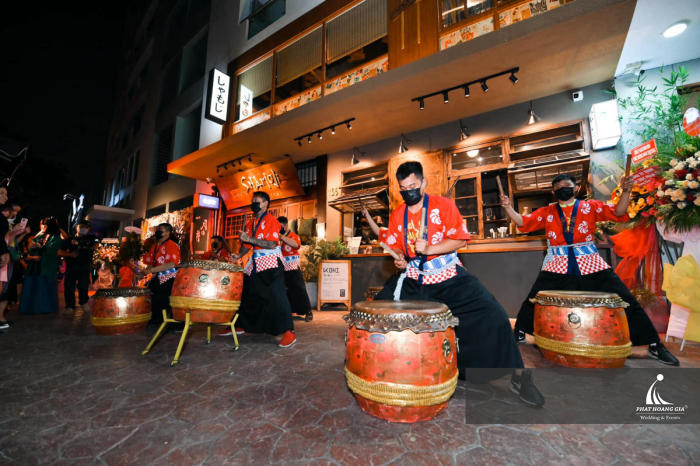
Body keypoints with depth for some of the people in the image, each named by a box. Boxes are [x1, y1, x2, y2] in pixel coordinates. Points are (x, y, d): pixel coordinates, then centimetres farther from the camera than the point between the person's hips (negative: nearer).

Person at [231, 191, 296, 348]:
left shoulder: (271, 220, -8)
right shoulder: (250, 223, 14)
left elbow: (272, 244, -20)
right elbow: (247, 244, 17)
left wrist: (250, 239, -23)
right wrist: (238, 256, 0)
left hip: (271, 264, -8)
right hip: (256, 263, 8)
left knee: (276, 296, -12)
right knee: (248, 294, 16)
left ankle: (289, 333, -6)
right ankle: (242, 325, 35)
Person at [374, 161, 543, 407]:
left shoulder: (443, 205, -6)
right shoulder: (397, 215, 4)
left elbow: (459, 240, -11)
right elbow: (394, 246, 12)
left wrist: (429, 249, -23)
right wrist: (399, 258, -10)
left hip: (448, 277, -3)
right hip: (412, 278, 4)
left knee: (492, 315, -18)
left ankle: (517, 375, 6)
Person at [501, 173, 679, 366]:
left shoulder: (590, 206, 7)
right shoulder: (546, 212, 7)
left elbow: (618, 214, -4)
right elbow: (523, 222, 0)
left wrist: (625, 191, -20)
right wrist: (508, 207, -16)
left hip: (591, 266, 1)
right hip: (556, 269, 0)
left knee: (626, 301, 2)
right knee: (533, 301, -3)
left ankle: (655, 346, 21)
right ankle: (518, 334, 16)